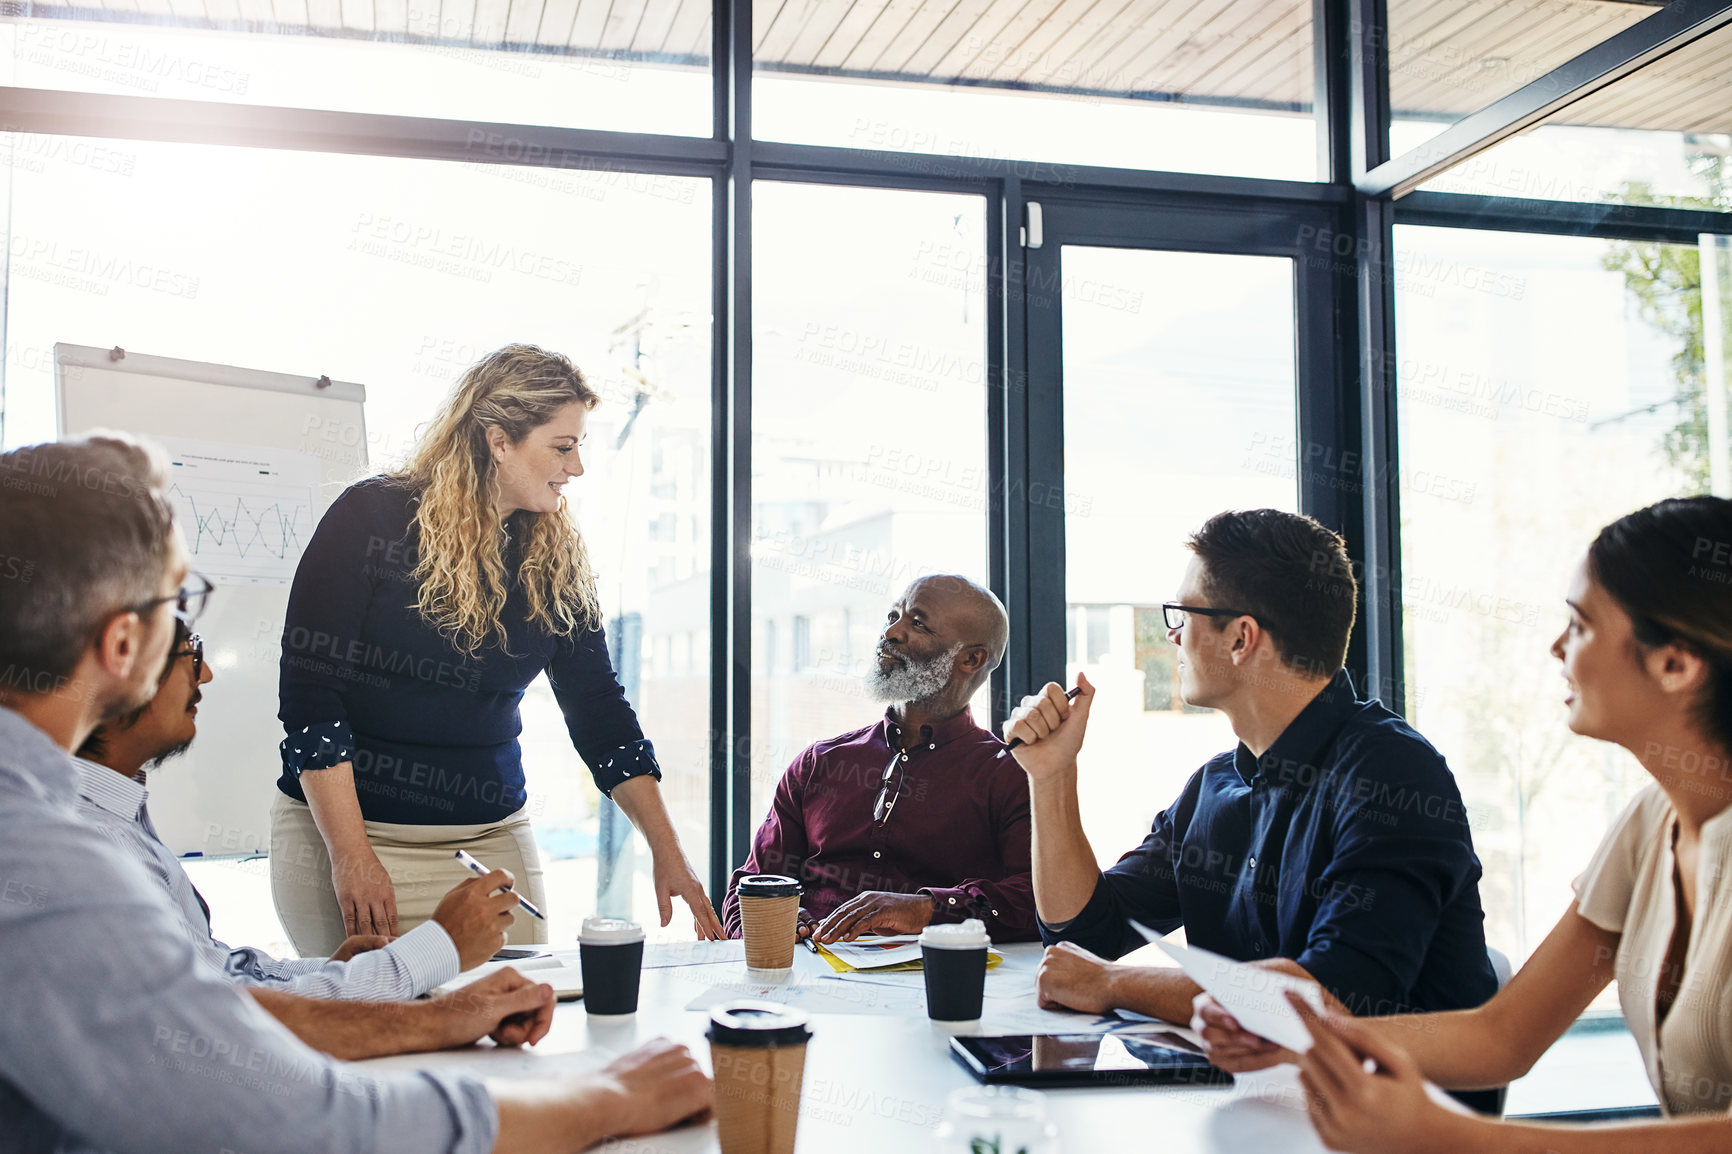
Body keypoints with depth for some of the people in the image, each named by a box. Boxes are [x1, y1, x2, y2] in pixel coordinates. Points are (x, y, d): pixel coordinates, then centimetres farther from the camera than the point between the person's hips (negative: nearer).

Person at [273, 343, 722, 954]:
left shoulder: (554, 556, 4)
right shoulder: (371, 517, -10)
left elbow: (598, 707, 5)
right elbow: (309, 692, -12)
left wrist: (667, 853, 0)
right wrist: (350, 857, -17)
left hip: (494, 837, 4)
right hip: (351, 831, -4)